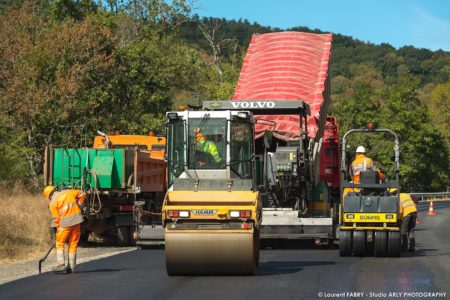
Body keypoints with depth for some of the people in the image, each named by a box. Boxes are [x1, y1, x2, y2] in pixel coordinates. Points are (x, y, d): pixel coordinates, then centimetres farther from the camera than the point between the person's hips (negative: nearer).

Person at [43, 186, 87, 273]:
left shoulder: (53, 202, 1)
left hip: (66, 223, -5)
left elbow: (56, 218, -1)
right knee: (73, 244, 10)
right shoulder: (68, 192, 14)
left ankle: (61, 264, 0)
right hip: (77, 220, 5)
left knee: (60, 243, 11)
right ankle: (71, 267, 12)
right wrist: (78, 205, 20)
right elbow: (82, 194, 16)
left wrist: (59, 228, 10)